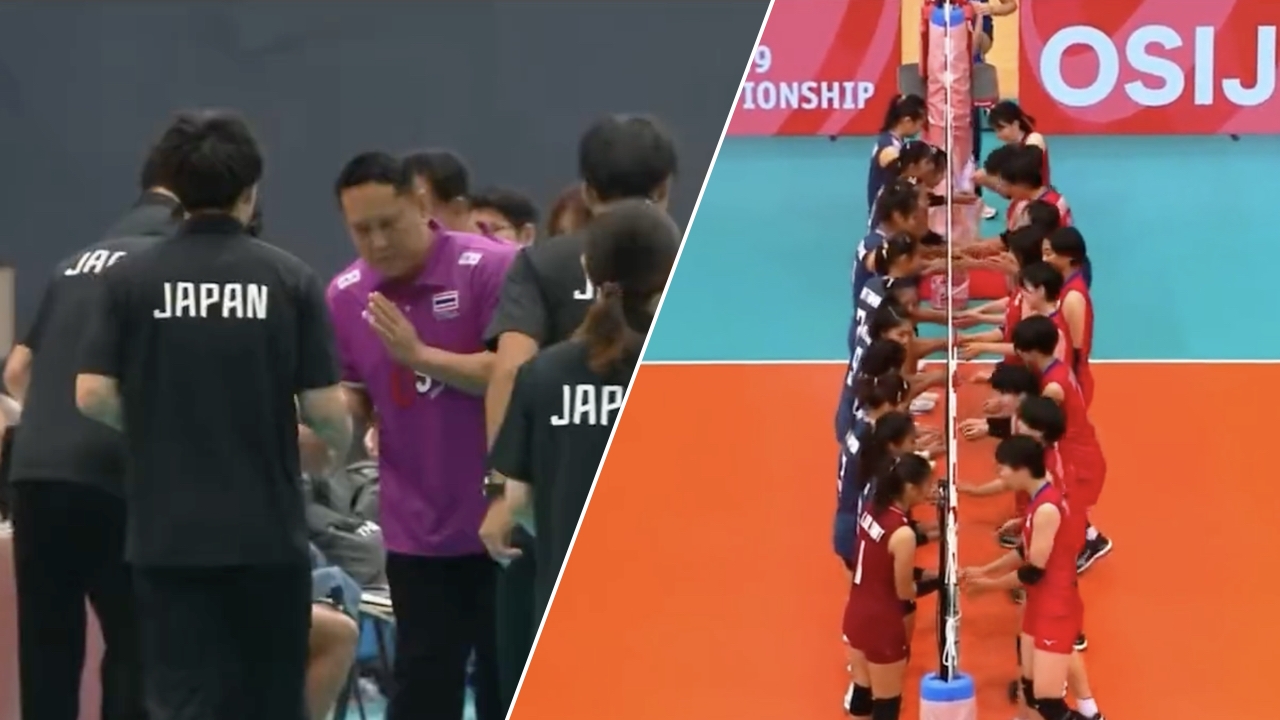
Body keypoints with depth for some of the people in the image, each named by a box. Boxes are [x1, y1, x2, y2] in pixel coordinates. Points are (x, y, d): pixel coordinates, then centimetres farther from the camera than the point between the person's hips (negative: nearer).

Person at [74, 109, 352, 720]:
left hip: (168, 532, 0)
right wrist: (344, 441, 18)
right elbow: (325, 406, -6)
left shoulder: (131, 278, -2)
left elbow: (92, 395, -6)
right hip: (265, 530, 0)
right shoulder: (290, 280, -4)